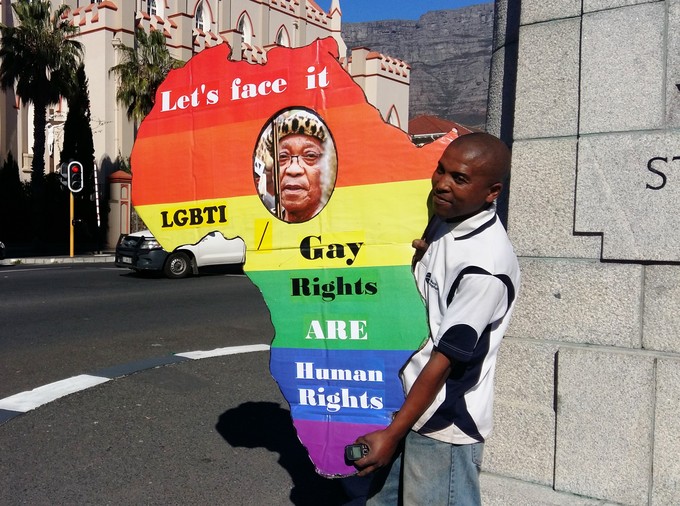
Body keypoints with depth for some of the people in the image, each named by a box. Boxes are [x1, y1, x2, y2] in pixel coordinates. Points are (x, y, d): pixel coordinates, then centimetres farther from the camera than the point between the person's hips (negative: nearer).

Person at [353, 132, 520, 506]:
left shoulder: (487, 265, -24)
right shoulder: (440, 219, 2)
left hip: (444, 429, -8)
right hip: (407, 404, 8)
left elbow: (445, 357, -21)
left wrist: (392, 434, -15)